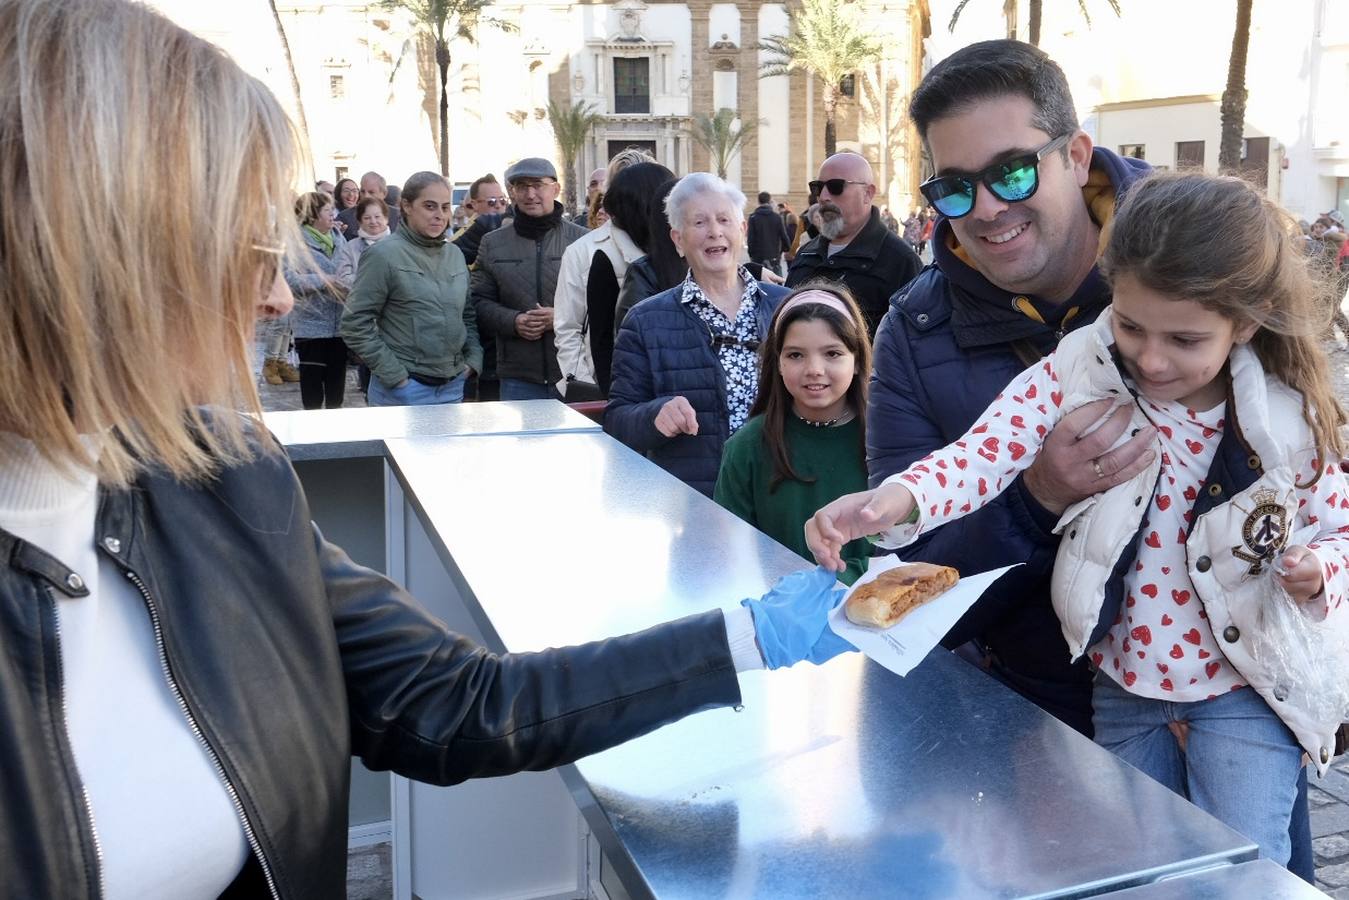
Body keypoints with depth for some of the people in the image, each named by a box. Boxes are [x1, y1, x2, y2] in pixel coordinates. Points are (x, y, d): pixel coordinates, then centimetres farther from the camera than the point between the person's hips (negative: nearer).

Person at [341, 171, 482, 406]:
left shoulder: (455, 254, 11)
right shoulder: (383, 255, -7)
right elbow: (355, 324, -10)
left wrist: (473, 359, 5)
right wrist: (394, 375, -14)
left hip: (453, 387, 6)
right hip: (403, 389, -5)